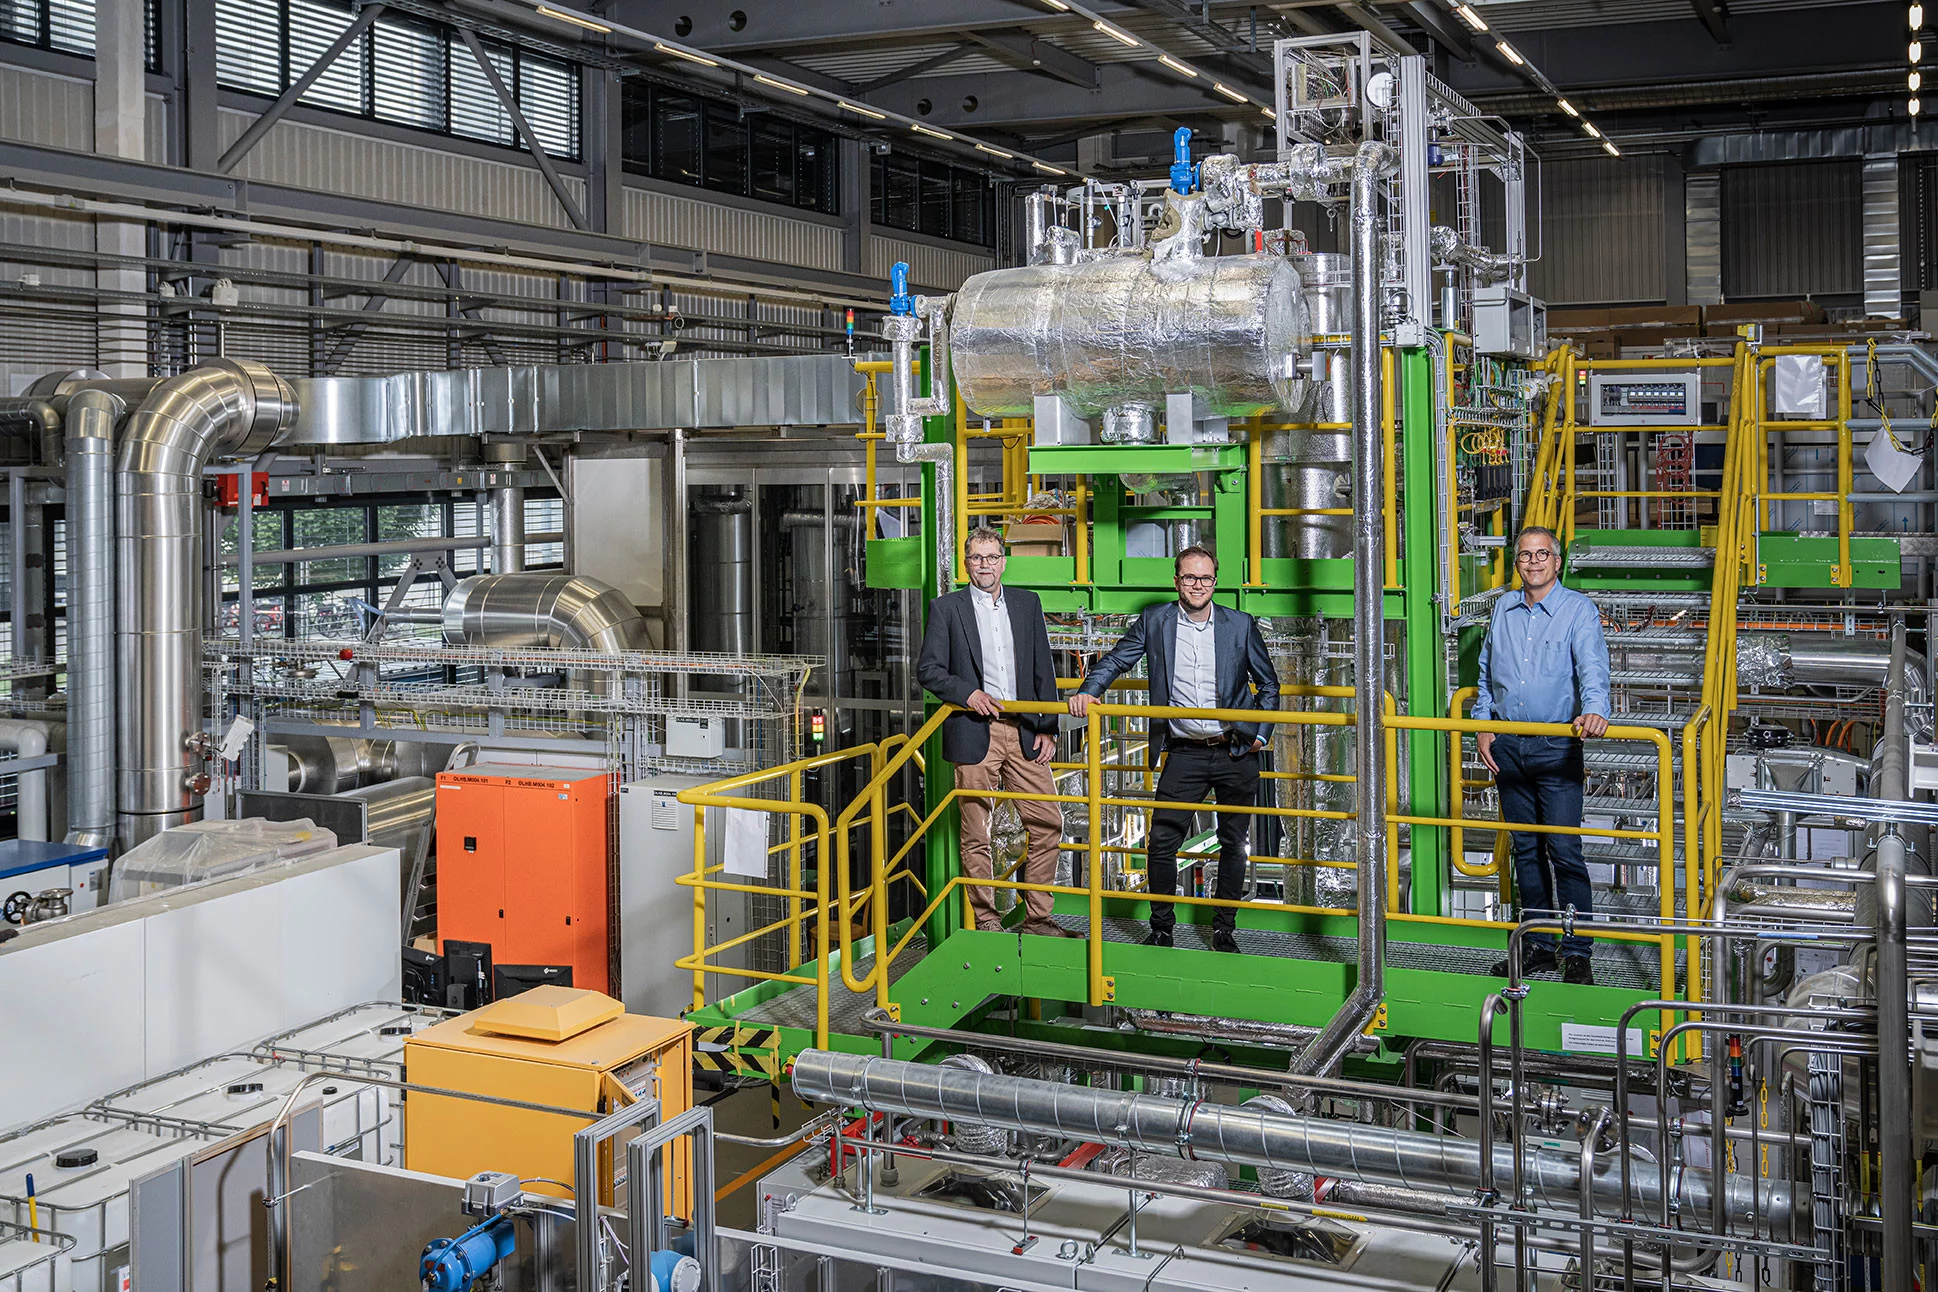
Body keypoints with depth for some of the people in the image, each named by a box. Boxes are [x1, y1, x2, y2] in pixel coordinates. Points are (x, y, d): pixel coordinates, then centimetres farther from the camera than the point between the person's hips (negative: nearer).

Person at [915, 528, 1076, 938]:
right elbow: (928, 669, 1)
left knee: (1049, 824, 0)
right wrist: (967, 693, -15)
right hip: (974, 734, -3)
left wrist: (1047, 729, 5)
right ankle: (986, 922, 14)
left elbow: (1043, 670, 12)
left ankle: (1037, 919, 12)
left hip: (1024, 732, 3)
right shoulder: (947, 607, 4)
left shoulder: (1027, 603, 13)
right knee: (976, 835, 2)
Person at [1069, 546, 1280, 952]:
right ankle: (1161, 928, 11)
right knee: (1161, 841, -5)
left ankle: (1224, 928, 22)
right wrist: (1088, 691, -12)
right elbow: (1116, 660, 6)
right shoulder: (1154, 621, 2)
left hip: (1236, 753, 0)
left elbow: (1268, 684, 10)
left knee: (1234, 843, 8)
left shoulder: (1241, 625, 2)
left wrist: (1260, 734, 2)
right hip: (1185, 753, 0)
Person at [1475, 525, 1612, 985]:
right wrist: (1483, 725, 12)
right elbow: (1486, 671, 20)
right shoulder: (1504, 607, 12)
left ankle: (1577, 952, -2)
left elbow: (1592, 667, -18)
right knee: (1526, 849, 11)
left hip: (1556, 746, -5)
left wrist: (1594, 710, -36)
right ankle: (1537, 946, 19)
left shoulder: (1579, 610, -4)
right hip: (1508, 745, 5)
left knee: (1564, 850, -9)